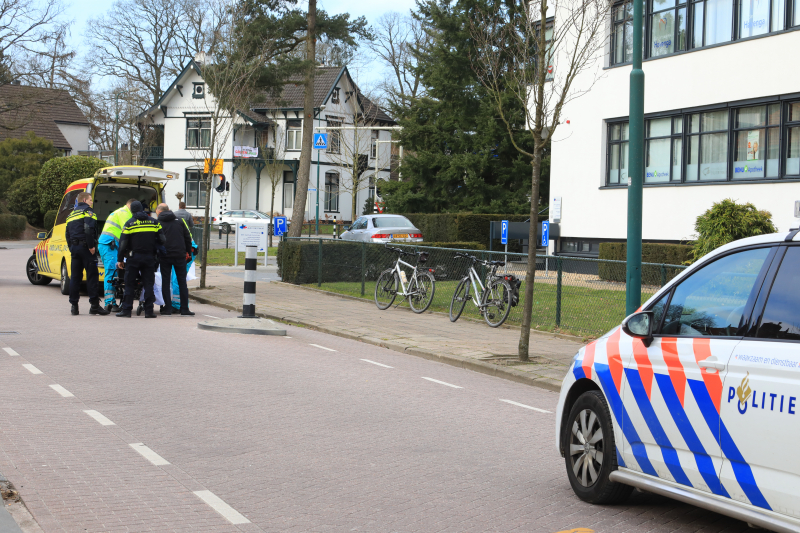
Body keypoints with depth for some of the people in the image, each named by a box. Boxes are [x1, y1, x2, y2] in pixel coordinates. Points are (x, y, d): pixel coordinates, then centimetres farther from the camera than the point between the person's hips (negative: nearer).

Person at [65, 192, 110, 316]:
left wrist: (71, 249, 19)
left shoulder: (71, 214, 22)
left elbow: (67, 234, 20)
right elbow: (88, 229, -19)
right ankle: (94, 305, -8)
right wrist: (91, 246, -17)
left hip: (74, 247, 8)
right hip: (85, 247, -8)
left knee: (75, 277, 9)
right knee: (92, 276, -6)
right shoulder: (87, 211, -4)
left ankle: (74, 305, 7)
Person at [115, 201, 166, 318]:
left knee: (129, 284, 4)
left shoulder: (129, 224, -3)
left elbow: (123, 243, -4)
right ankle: (149, 311, 1)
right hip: (150, 258, 2)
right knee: (148, 284, 5)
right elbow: (162, 240, 4)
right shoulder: (154, 222, 5)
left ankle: (126, 309, 3)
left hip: (134, 258, -2)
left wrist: (120, 259, 2)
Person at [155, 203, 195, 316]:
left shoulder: (157, 223, 1)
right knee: (182, 282, 5)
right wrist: (188, 252, 17)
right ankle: (184, 309, 3)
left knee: (165, 281, 7)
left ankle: (167, 308, 5)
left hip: (165, 256, -2)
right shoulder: (180, 221, 8)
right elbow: (188, 238, 9)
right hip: (180, 255, 2)